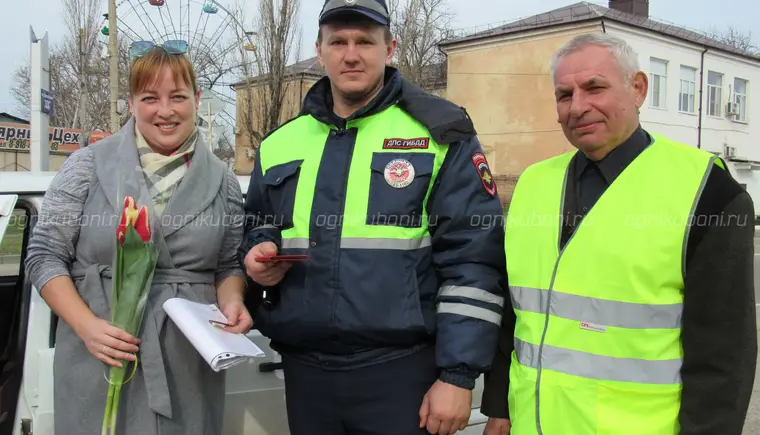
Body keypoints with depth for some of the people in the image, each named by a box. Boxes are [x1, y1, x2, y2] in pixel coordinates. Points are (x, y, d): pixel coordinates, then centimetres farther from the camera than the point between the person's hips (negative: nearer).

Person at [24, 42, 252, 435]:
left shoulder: (223, 182, 5)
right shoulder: (88, 166, -1)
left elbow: (229, 266, 10)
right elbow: (45, 254, 0)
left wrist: (230, 302, -11)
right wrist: (87, 325, -13)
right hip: (99, 368, -1)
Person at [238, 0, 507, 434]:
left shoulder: (438, 132, -4)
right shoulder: (280, 143, 10)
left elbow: (474, 259, -8)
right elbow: (256, 231, 23)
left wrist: (458, 375, -12)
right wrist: (260, 255, 0)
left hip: (402, 370, -4)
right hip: (305, 371, 5)